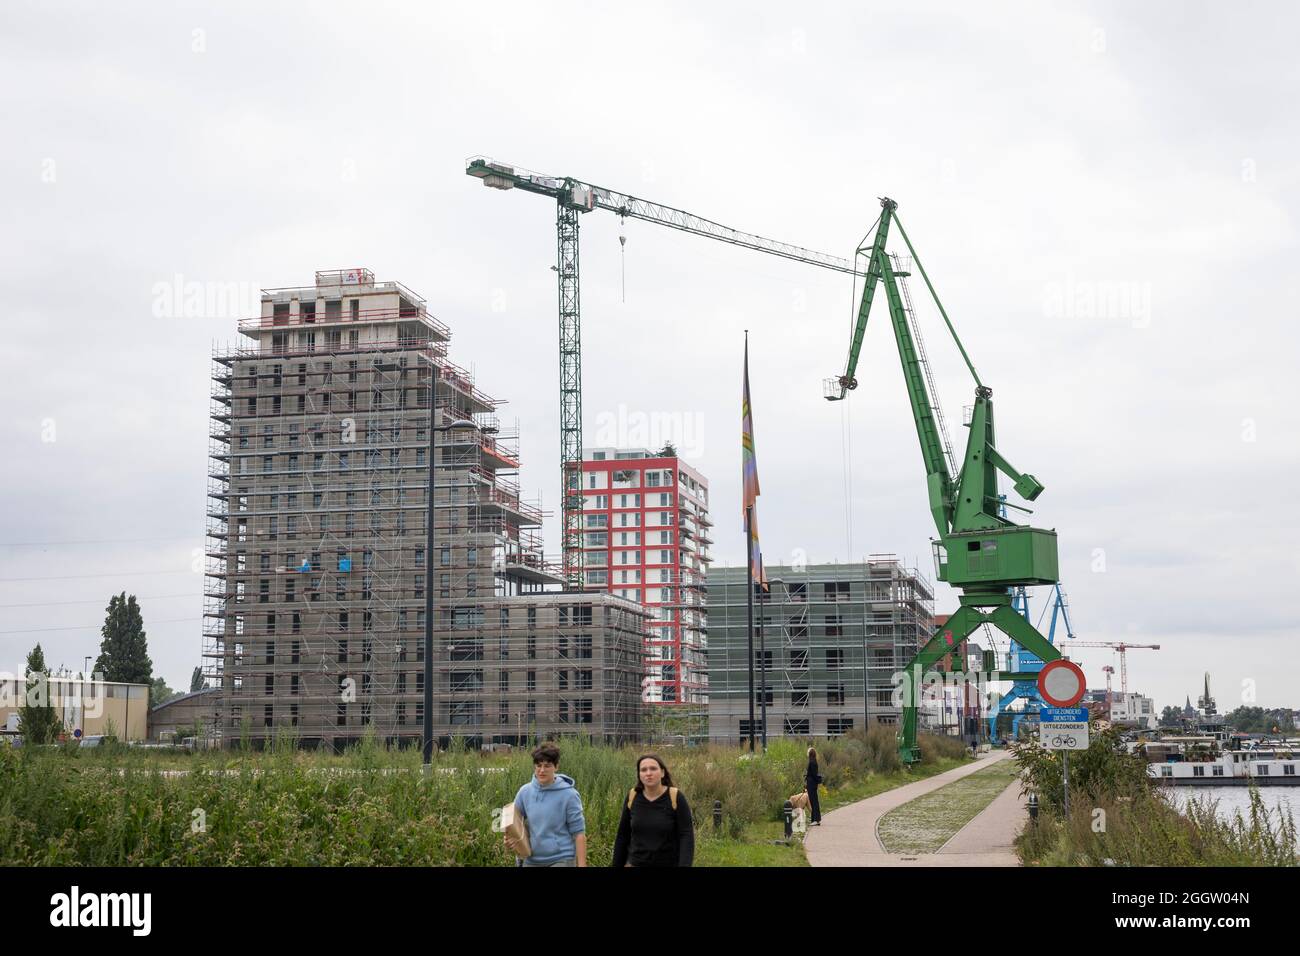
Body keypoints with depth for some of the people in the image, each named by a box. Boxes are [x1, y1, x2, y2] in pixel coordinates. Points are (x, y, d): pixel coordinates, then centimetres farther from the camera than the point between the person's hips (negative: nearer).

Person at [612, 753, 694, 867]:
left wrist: (684, 867, -29)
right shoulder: (633, 797, -3)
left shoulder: (675, 797, -13)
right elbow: (623, 835, 6)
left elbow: (687, 836, -17)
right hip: (636, 864, 2)